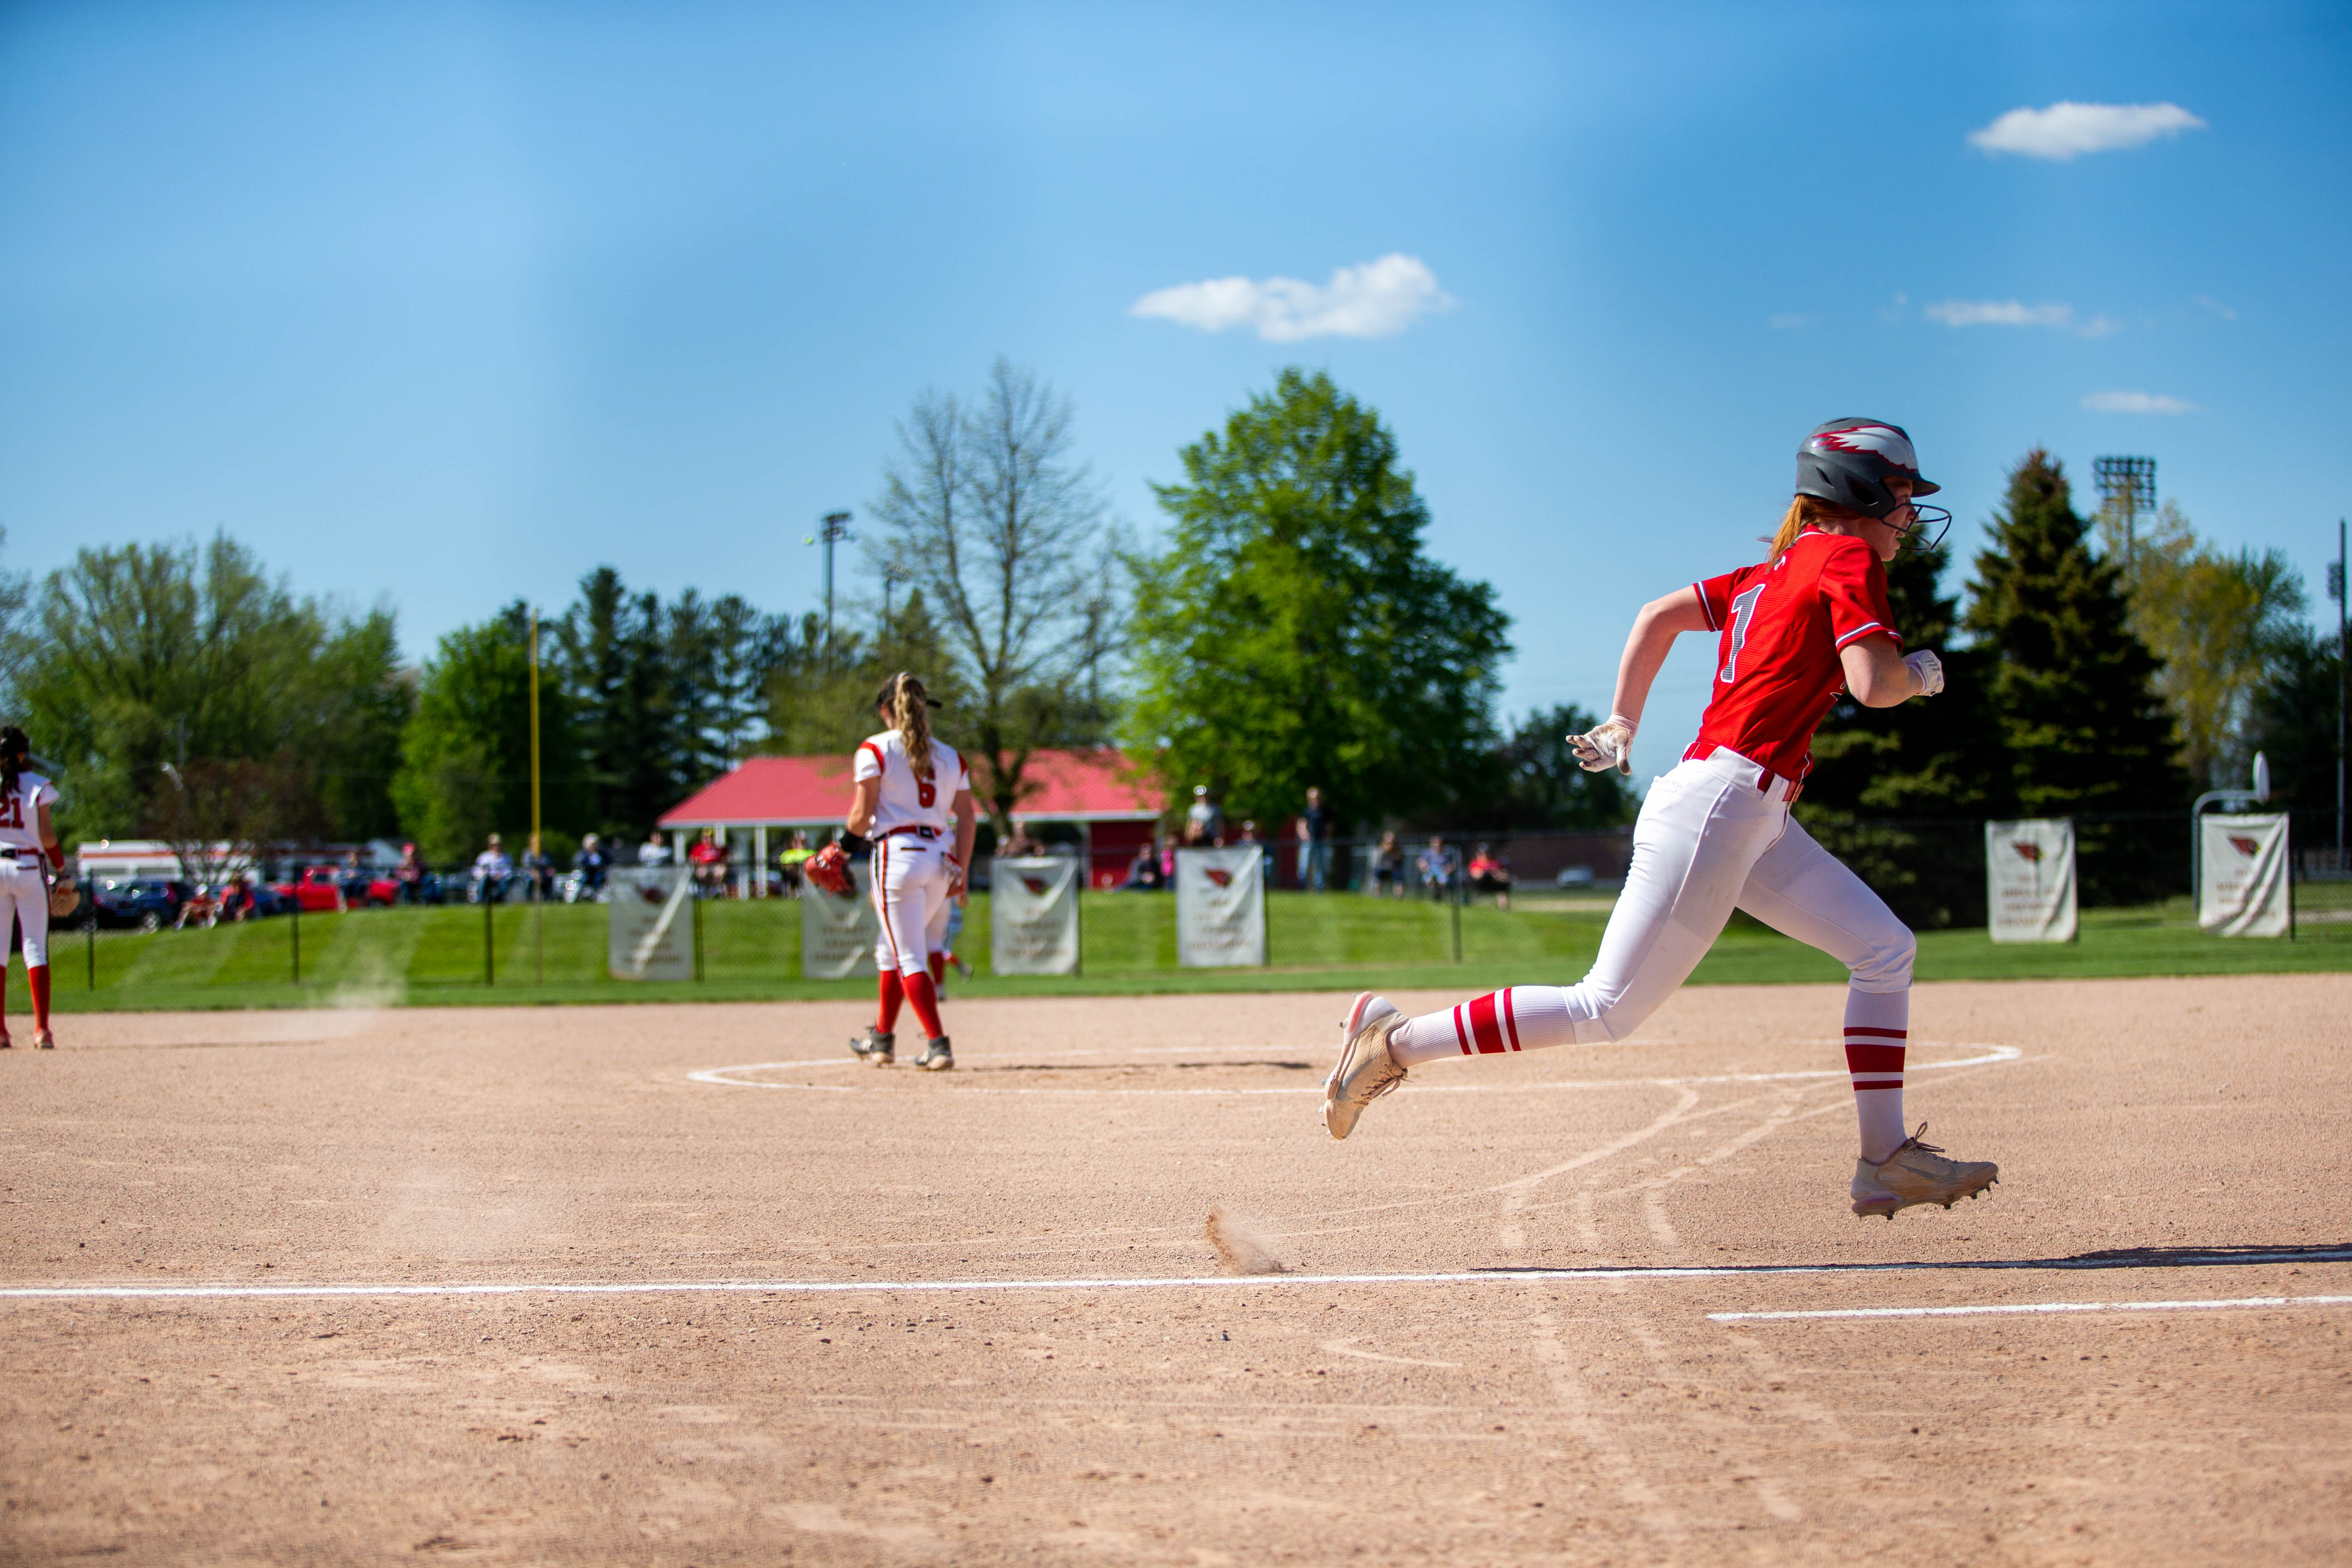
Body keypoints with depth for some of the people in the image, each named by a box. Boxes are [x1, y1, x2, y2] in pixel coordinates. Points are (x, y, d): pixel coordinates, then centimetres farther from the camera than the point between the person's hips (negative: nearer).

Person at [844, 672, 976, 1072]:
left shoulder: (875, 750, -2)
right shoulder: (949, 756, 13)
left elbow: (861, 818, -6)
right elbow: (966, 816, 7)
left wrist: (855, 827, 15)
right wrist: (960, 870, 5)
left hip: (897, 854, -6)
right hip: (940, 857, 6)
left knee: (910, 958, -3)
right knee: (890, 949, 21)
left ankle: (938, 1045, -14)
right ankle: (883, 1039, 27)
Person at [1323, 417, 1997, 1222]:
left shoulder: (1771, 574, 18)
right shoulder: (1847, 559, -8)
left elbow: (1658, 615, 21)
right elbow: (1873, 685, -20)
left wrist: (1622, 727, 26)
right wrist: (1920, 672, 2)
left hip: (1758, 822, 10)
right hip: (1718, 807, -10)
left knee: (1885, 949, 10)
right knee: (1605, 1011, -8)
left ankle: (1886, 1163, 9)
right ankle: (1394, 1040, -2)